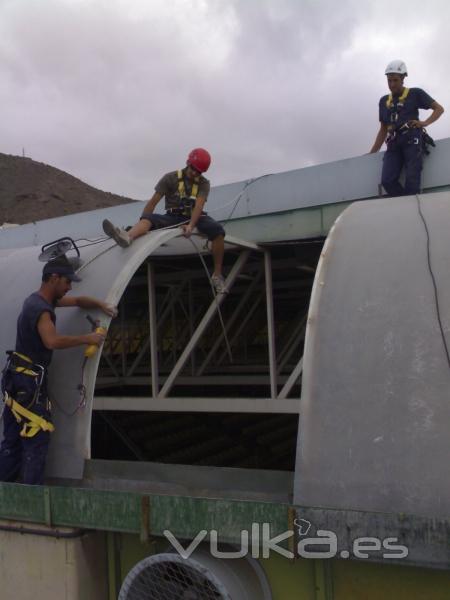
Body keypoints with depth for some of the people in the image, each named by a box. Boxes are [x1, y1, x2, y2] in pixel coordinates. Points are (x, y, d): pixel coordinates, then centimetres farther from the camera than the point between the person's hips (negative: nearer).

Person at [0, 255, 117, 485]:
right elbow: (53, 341, -37)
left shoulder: (42, 300, 11)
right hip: (28, 381, -10)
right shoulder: (40, 308, -20)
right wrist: (87, 339, -26)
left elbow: (78, 301, 22)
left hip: (19, 379, 10)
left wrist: (101, 305, 5)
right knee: (37, 438, -5)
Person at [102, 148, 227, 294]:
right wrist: (142, 226, -10)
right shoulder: (171, 178, 0)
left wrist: (191, 226, -33)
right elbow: (153, 201, -4)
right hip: (173, 217, 0)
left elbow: (199, 205, -15)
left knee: (217, 230, -29)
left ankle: (217, 275, -24)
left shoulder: (204, 183, 1)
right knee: (149, 218, -28)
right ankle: (127, 237, -64)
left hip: (195, 217, 0)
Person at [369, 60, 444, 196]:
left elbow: (439, 109, 10)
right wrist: (372, 153, 19)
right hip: (394, 143, 4)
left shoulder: (415, 94, 10)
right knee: (387, 181, -18)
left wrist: (425, 123, -9)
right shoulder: (384, 101, 22)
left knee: (412, 181, -19)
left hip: (412, 140, -4)